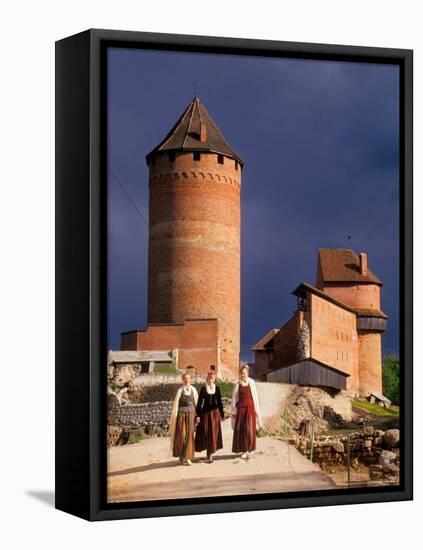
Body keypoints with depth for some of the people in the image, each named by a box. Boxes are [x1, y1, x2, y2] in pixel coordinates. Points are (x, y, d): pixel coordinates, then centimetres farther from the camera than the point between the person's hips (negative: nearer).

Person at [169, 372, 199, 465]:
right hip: (181, 413, -2)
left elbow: (196, 402, 7)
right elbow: (176, 404, -3)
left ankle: (187, 457, -3)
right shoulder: (180, 390, -4)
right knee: (181, 435, -2)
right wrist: (175, 418, -5)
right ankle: (180, 455, 19)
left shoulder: (193, 390, 3)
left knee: (189, 435, -5)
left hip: (191, 413, 2)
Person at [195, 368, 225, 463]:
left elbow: (219, 402, 9)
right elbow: (199, 402, -2)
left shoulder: (217, 388, 4)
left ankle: (210, 454, 8)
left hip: (215, 412, 2)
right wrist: (198, 415, -8)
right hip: (205, 412, -2)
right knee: (205, 433, 0)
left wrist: (222, 414, 8)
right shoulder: (203, 389, -2)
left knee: (213, 433, 1)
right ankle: (209, 453, 16)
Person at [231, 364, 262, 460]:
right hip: (240, 408, 1)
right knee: (240, 429, -2)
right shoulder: (237, 384, 3)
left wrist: (256, 410, 3)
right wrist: (233, 411, 2)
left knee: (249, 429, -5)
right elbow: (234, 397, 5)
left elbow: (255, 396, 5)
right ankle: (243, 450, 7)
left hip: (250, 407, -1)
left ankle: (248, 449, 7)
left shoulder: (251, 382, 1)